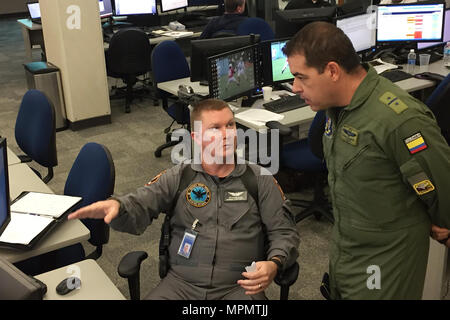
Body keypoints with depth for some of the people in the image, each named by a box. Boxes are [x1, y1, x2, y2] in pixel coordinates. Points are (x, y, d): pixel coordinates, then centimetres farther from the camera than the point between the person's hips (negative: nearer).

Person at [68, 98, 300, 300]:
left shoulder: (259, 179, 8)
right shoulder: (178, 177, 8)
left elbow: (285, 232, 7)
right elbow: (139, 206, -3)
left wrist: (274, 263, -14)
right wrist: (116, 206, -27)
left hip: (240, 286, 0)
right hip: (181, 283, 1)